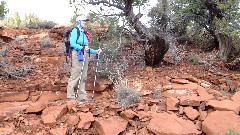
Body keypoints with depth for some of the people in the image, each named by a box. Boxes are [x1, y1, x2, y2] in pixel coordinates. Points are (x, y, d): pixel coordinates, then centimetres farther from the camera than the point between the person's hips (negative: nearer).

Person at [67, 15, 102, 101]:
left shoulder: (84, 33, 21)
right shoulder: (75, 31, 0)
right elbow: (72, 43, -13)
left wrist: (95, 51, 11)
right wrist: (82, 48, -25)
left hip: (85, 55, 8)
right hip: (77, 54, -8)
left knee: (83, 76, 8)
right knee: (75, 75, -9)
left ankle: (82, 96, 14)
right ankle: (70, 96, -3)